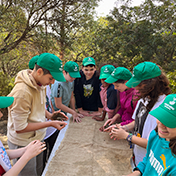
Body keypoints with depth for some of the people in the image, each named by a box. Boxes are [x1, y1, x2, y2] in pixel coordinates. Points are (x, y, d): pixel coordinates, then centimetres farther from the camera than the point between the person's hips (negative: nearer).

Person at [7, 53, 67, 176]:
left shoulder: (41, 84, -4)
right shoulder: (22, 91, -30)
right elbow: (19, 128, -25)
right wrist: (50, 124, -24)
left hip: (38, 138, 8)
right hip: (23, 144, -7)